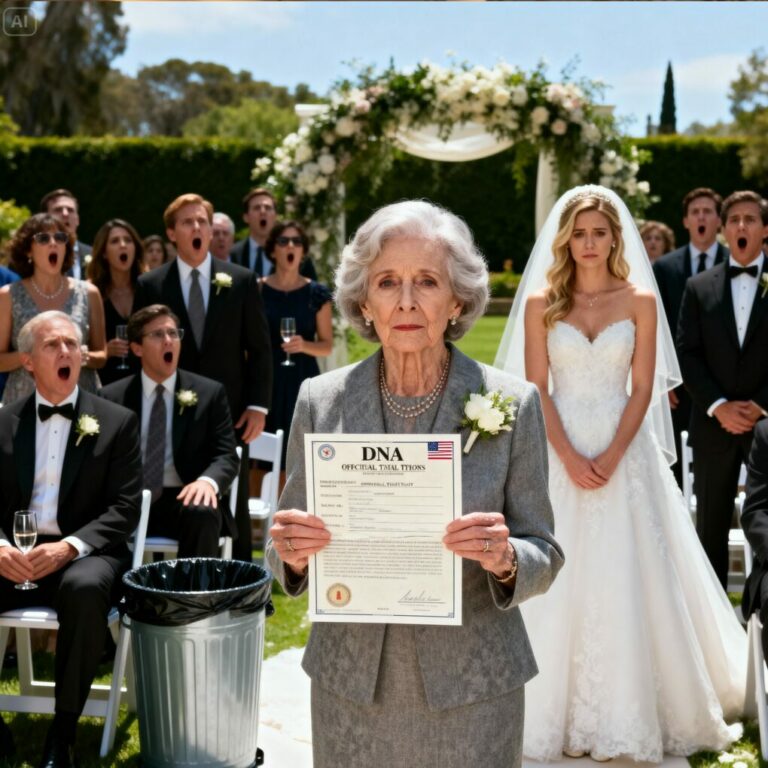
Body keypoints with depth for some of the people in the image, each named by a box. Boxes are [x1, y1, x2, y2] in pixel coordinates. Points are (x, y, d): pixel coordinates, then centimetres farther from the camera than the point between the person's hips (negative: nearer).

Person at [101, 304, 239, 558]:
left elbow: (226, 455, 2)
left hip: (183, 498, 0)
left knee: (203, 512, -35)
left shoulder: (210, 393, 8)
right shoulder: (112, 396, 11)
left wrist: (208, 480, -23)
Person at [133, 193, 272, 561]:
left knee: (235, 507, 7)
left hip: (229, 413, 0)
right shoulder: (150, 285, 3)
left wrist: (258, 405, -4)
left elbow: (260, 348, 4)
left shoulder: (242, 281, 3)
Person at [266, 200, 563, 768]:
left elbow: (543, 557, -3)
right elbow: (289, 562, 4)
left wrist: (505, 558, -24)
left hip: (473, 687, -1)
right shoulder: (321, 400, -4)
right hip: (350, 685, 2)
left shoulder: (513, 403, -8)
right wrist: (292, 553, -18)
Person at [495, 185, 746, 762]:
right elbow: (536, 389, -2)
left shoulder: (640, 301, 1)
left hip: (624, 454, 0)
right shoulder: (540, 303, 1)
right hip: (558, 457, 0)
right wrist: (570, 458, -12)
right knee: (557, 584, 2)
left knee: (628, 583, 2)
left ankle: (626, 714, 16)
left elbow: (643, 389, -2)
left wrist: (610, 457, -13)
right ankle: (554, 713, 15)